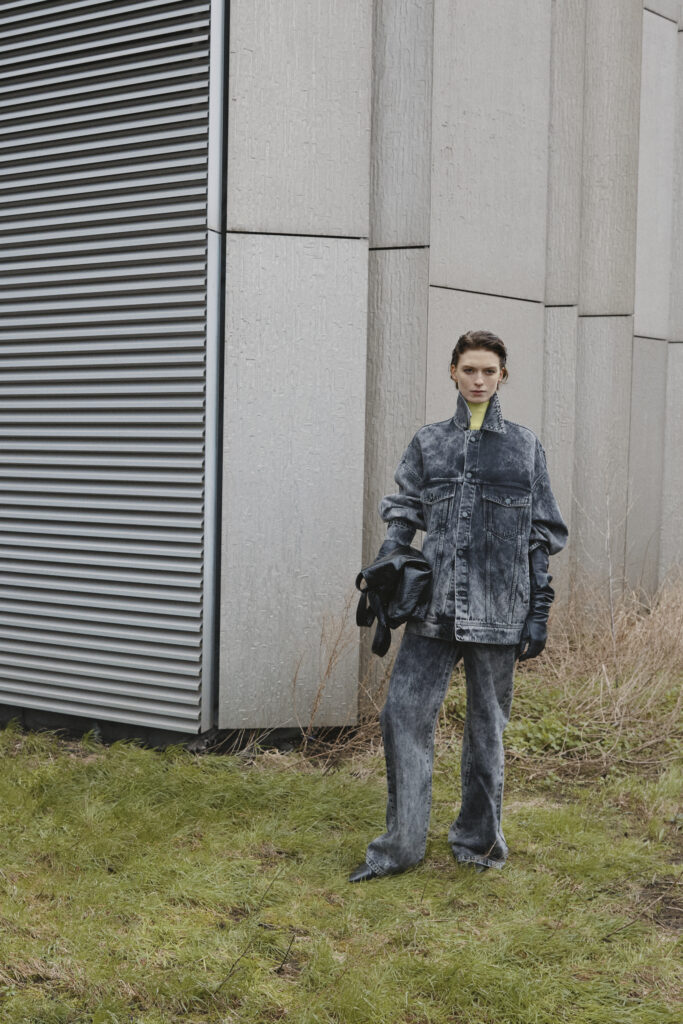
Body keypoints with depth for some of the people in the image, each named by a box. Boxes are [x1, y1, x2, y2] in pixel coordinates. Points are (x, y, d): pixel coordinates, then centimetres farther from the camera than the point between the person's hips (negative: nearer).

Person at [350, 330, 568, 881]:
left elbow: (542, 535, 6)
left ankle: (478, 839, 24)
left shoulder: (525, 447, 6)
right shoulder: (428, 442, 10)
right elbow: (404, 510, 11)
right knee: (405, 713, -5)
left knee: (487, 724, 8)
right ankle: (401, 845, 6)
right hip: (434, 608, 1)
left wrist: (539, 612, 2)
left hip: (497, 609, -1)